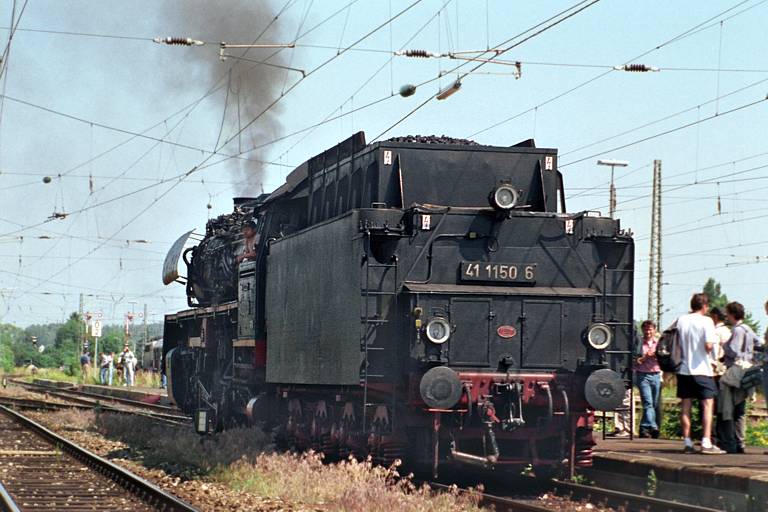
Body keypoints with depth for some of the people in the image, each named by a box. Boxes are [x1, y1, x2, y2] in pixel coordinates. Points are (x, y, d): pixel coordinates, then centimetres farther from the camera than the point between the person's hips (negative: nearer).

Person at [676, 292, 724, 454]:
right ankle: (706, 443, -9)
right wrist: (709, 350, 2)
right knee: (708, 405, -1)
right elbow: (708, 345, -18)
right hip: (701, 369, -5)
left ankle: (687, 442, 9)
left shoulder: (681, 320, 5)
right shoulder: (706, 321, -9)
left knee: (685, 406, 8)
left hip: (683, 368, 5)